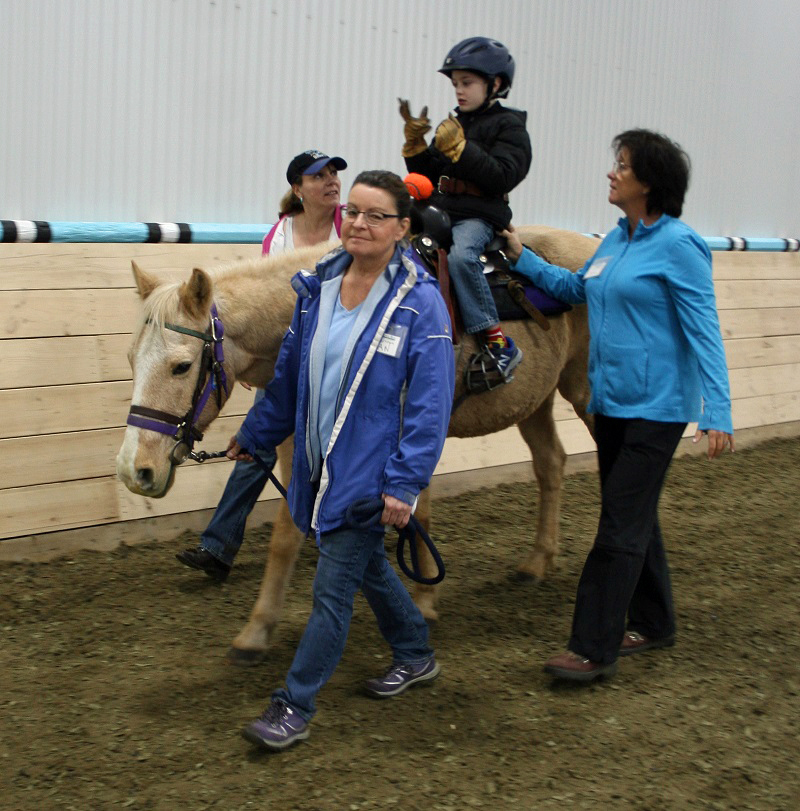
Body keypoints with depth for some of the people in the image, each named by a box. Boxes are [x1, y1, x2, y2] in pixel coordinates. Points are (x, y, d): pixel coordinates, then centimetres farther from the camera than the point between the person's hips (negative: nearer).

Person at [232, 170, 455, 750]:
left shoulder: (420, 303, -16)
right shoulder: (318, 287, 2)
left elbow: (430, 405, -17)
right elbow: (290, 372, 14)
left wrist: (405, 483, -21)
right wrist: (255, 435, 19)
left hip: (369, 473, -7)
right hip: (320, 463, 7)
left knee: (333, 587, -2)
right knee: (366, 563, 22)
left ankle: (295, 708, 8)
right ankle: (417, 656, 44)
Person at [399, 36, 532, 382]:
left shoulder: (508, 126, 0)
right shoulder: (454, 124, 20)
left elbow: (502, 177, -15)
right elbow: (427, 175, 20)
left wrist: (458, 148, -19)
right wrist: (415, 143, 3)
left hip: (480, 215, -7)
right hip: (439, 211, 7)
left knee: (460, 255, -35)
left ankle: (499, 343, -30)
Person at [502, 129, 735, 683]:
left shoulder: (677, 246, -14)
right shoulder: (616, 240, 9)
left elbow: (704, 331, -17)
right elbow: (575, 288, 25)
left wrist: (718, 412, -21)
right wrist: (522, 258, 16)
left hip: (656, 407, -8)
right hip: (612, 401, 8)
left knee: (621, 524, -5)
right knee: (633, 515, 17)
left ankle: (595, 649, 0)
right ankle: (654, 624, 32)